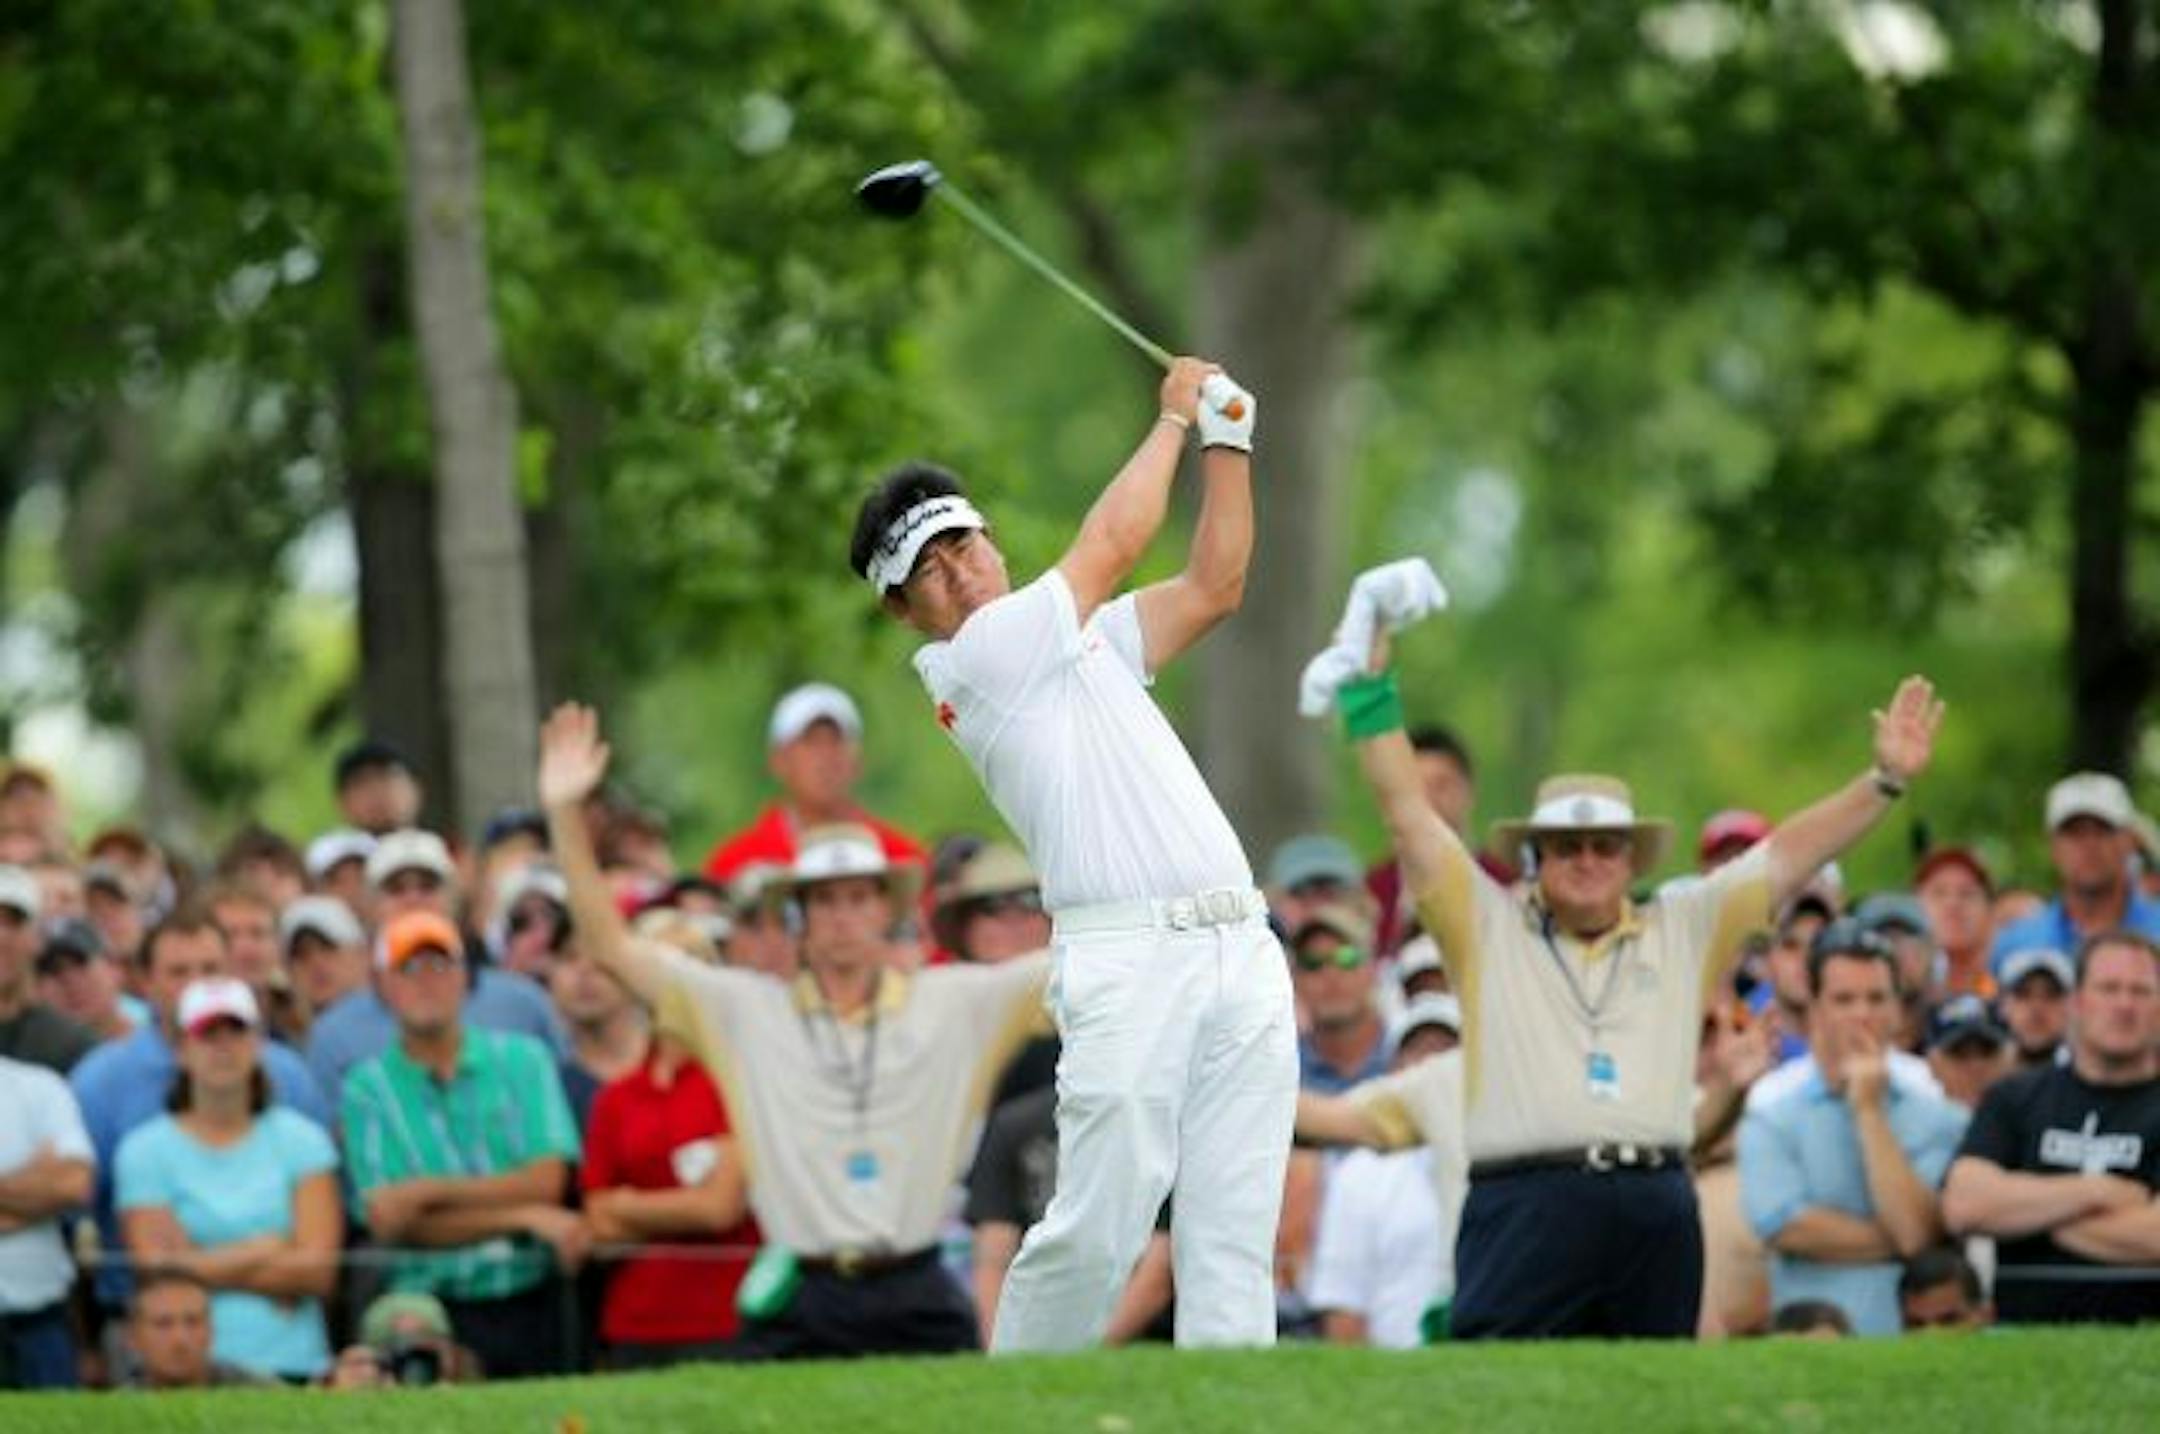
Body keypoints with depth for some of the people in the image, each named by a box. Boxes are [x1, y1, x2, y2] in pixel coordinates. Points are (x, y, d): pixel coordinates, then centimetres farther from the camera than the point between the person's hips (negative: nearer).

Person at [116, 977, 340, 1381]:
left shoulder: (301, 1140, 10)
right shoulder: (143, 1151, 6)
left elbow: (317, 1271, 1)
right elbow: (157, 1274, -2)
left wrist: (204, 1266, -2)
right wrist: (265, 1251, 3)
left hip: (293, 1362, 1)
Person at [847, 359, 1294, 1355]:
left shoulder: (1082, 640, 24)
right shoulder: (965, 662, 0)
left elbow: (1213, 586, 24)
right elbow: (1114, 543, 0)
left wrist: (1226, 438, 15)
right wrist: (1173, 416, 13)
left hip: (1241, 947, 7)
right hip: (1128, 961, -7)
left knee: (1234, 1237, -1)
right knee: (1095, 1230, -11)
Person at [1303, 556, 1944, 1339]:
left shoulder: (1682, 933, 18)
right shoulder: (1487, 927, 11)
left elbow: (1788, 854, 18)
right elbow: (1406, 811, 9)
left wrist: (1884, 781, 11)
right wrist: (1370, 673, 6)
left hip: (1656, 1210, 3)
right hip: (1528, 1207, -3)